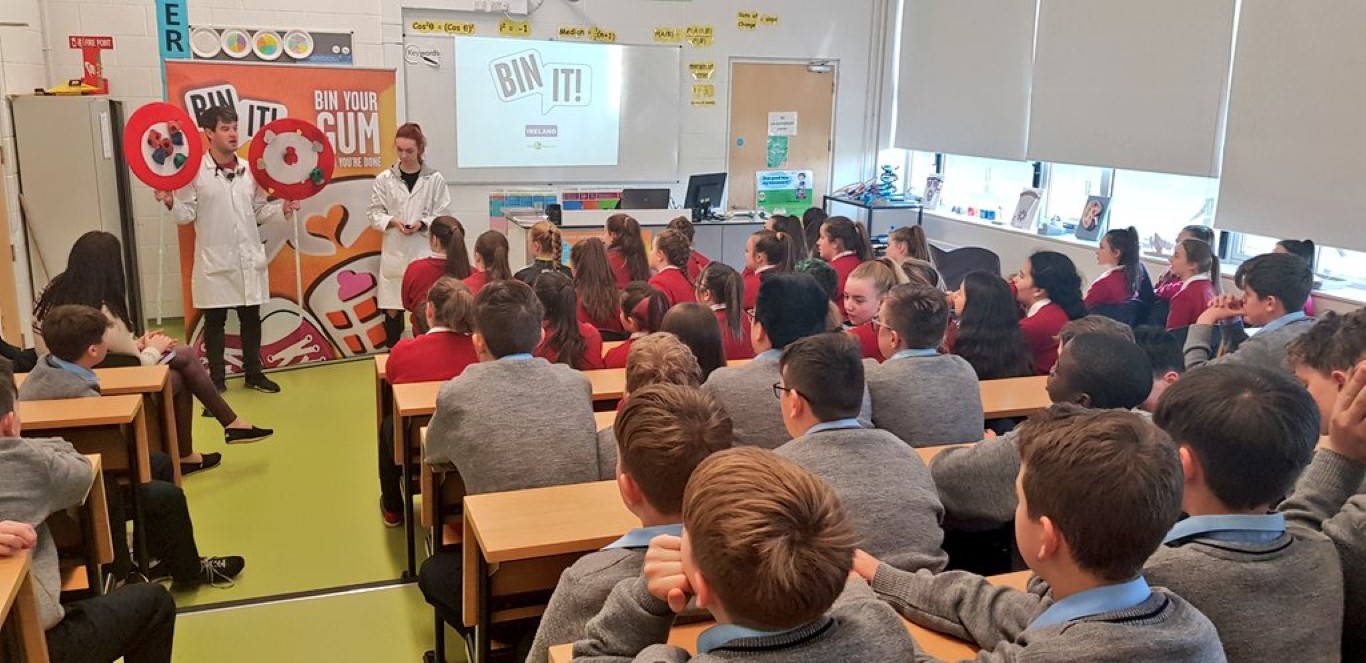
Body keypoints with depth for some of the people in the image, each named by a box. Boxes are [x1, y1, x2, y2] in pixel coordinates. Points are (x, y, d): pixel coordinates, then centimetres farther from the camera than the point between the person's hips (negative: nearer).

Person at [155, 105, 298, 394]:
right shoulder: (194, 171, -7)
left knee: (251, 319, 13)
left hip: (249, 259, 4)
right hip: (215, 261, -4)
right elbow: (186, 215, -7)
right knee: (215, 322, 7)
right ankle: (217, 381, 17)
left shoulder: (249, 170, 5)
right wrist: (171, 202, -26)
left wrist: (282, 208, -6)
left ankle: (253, 373, 27)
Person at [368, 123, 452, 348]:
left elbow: (443, 216, 0)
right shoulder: (384, 179, 1)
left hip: (424, 252, -1)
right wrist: (393, 221, -14)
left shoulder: (435, 179, -2)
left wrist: (423, 224, -17)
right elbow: (374, 214, 5)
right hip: (394, 252, 1)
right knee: (392, 309, 4)